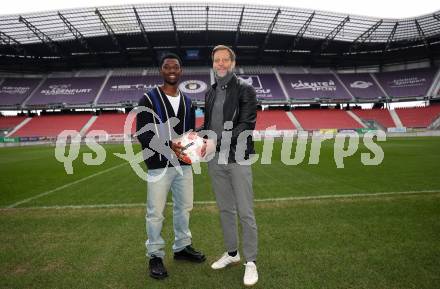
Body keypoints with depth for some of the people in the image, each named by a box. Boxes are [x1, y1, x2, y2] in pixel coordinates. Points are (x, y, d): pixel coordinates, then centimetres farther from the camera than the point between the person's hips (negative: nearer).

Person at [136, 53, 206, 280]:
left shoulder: (187, 102, 13)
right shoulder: (149, 99, -4)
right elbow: (142, 134, -11)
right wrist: (169, 145, -25)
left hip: (184, 164, 6)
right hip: (159, 165, -5)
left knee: (184, 207, 15)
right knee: (155, 212, 2)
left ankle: (181, 247, 34)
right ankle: (155, 256, 21)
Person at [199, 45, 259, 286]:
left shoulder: (245, 90, -4)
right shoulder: (210, 93, 14)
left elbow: (246, 125, -14)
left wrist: (216, 143, -24)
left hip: (237, 159, -5)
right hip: (215, 160, 6)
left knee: (245, 213, 1)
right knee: (225, 209, 15)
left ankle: (250, 262, 16)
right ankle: (231, 253, 32)